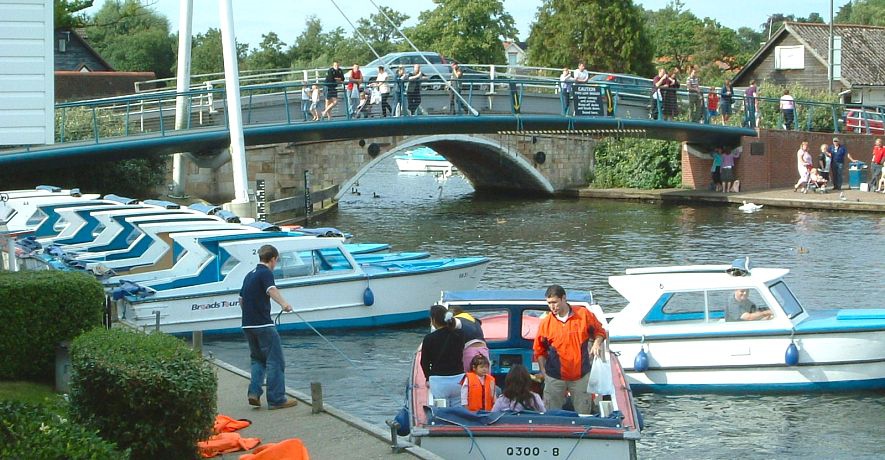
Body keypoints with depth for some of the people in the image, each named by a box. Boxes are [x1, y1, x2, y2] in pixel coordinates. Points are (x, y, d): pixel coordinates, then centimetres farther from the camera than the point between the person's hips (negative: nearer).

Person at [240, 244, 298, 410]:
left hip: (247, 325, 8)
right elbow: (272, 290, -29)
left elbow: (241, 300, 27)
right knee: (275, 361, -2)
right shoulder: (266, 273, -8)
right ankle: (276, 399, -2)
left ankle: (254, 392, 4)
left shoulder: (249, 275, 17)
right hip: (263, 325, -8)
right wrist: (283, 304, -43)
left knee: (258, 359, 19)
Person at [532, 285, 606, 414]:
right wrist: (543, 371, -2)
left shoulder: (584, 314, -3)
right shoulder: (546, 322, -2)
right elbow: (539, 351, 5)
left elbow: (599, 331, 11)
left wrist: (597, 343, -9)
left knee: (583, 414, 7)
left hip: (581, 375, 0)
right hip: (555, 378, 0)